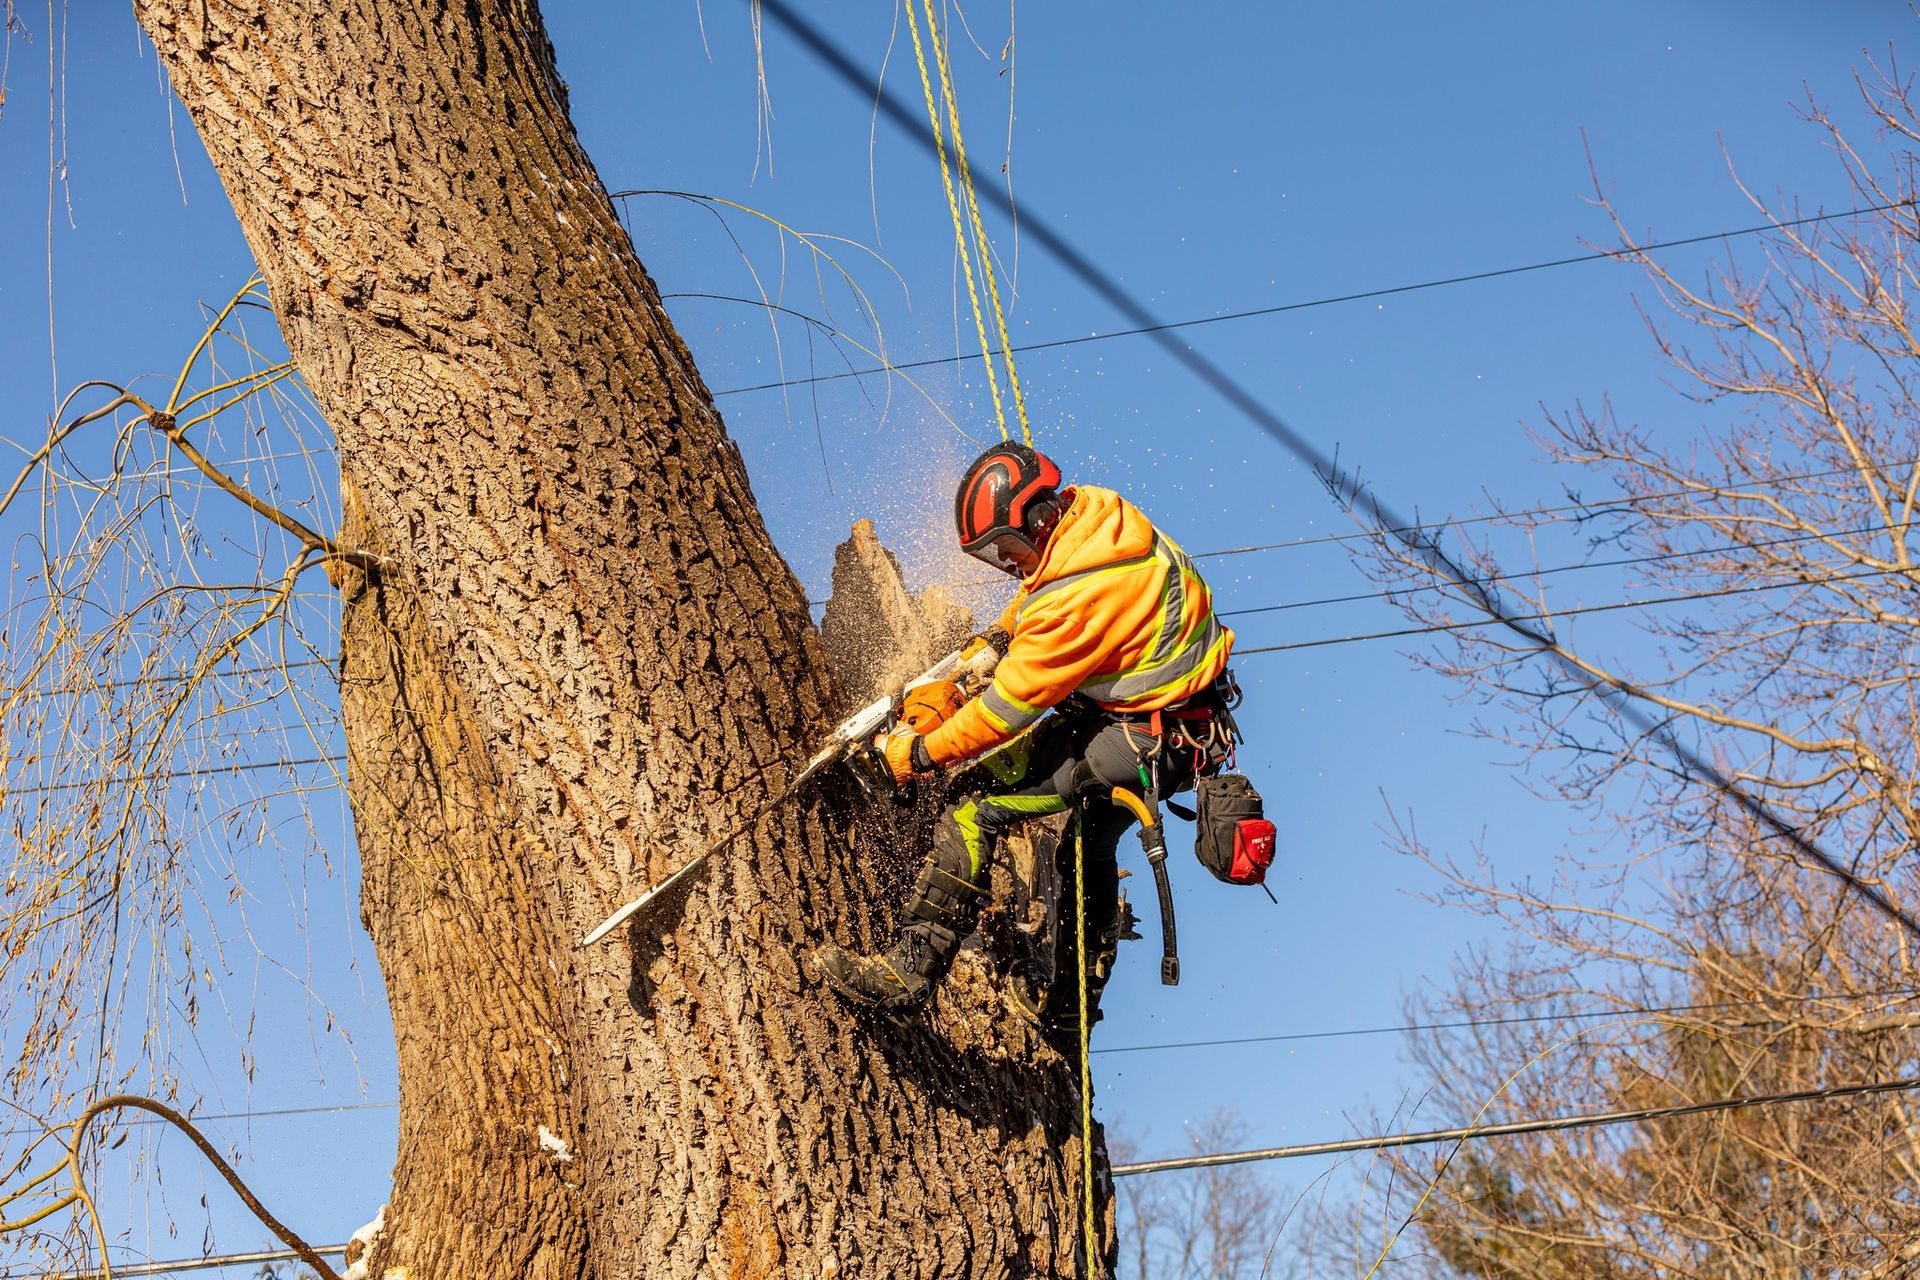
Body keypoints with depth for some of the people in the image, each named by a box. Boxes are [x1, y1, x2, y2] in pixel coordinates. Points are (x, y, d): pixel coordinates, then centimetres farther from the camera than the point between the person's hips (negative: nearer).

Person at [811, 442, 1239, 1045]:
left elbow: (1009, 707, -24)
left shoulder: (1075, 601, -31)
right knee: (1090, 849, 28)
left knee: (977, 807, -17)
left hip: (1142, 744, -10)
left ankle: (911, 967, -17)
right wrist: (1000, 634, 9)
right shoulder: (1093, 510, -4)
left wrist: (920, 754, -14)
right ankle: (1066, 1009, 46)